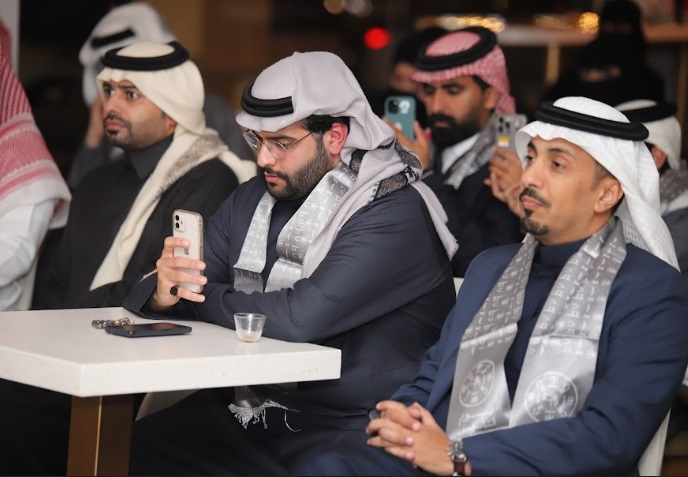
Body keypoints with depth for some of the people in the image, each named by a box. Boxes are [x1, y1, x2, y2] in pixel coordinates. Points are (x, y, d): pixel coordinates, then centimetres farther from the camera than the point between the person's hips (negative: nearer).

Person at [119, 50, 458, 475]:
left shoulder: (394, 213, -13)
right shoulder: (251, 200, 10)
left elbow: (300, 317, -25)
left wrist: (204, 296, -7)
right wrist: (163, 292, -15)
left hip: (346, 430, -5)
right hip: (248, 413, 6)